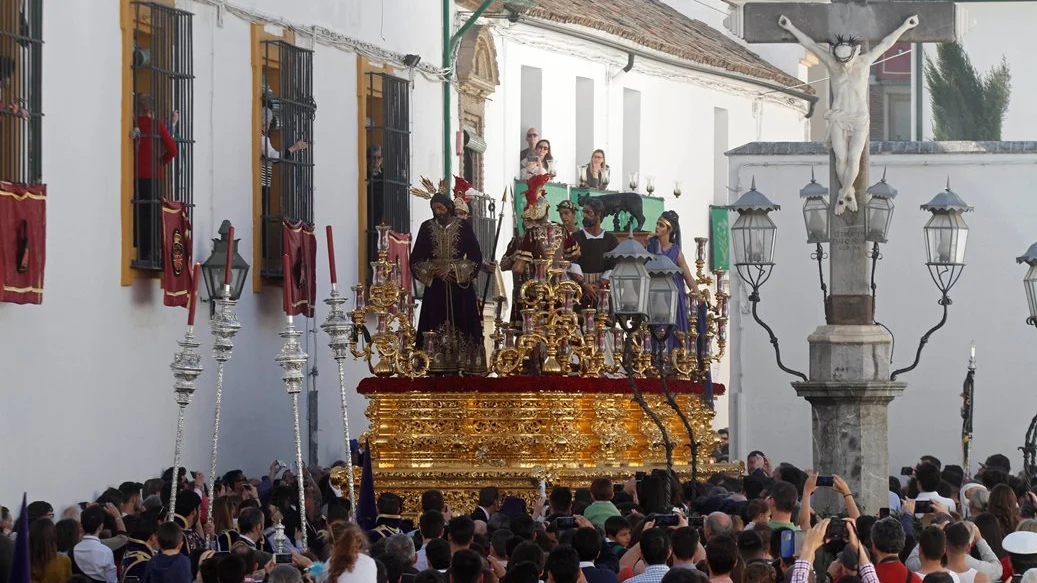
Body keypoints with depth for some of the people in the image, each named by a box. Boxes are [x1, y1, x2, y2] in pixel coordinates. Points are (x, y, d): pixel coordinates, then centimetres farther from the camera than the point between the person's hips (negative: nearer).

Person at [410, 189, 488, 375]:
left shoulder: (463, 227, 2)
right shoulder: (427, 227, 7)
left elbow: (476, 257, -1)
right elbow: (416, 260, 7)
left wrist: (452, 270, -10)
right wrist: (433, 271, -8)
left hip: (460, 287, -1)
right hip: (435, 288, 1)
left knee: (461, 326, -5)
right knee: (435, 331, -6)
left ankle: (462, 367, -4)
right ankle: (436, 368, -7)